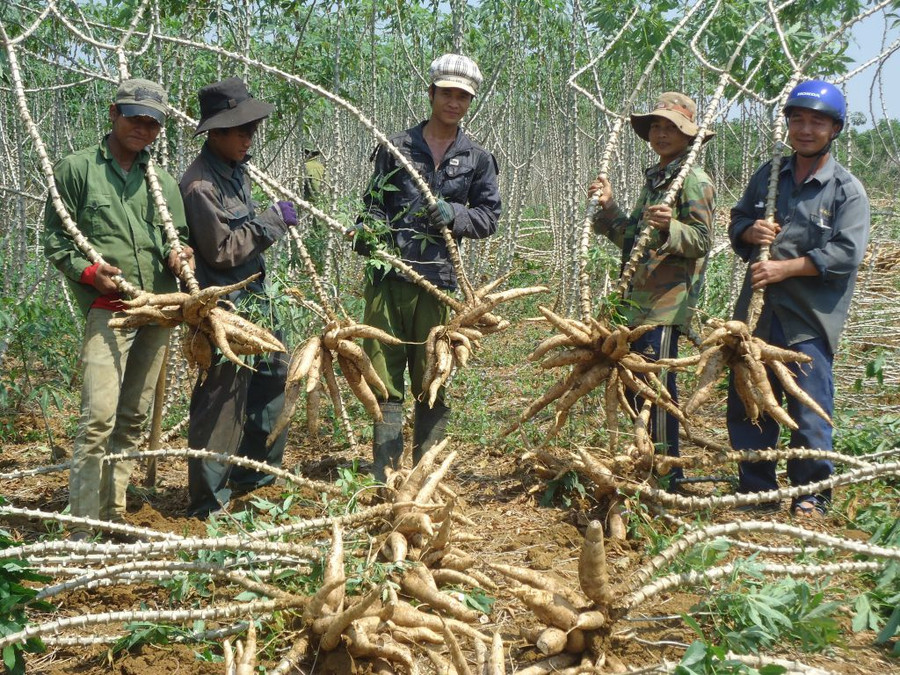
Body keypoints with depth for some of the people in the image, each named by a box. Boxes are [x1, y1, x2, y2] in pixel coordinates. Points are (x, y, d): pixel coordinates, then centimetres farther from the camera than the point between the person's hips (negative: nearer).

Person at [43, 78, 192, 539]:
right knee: (98, 418, -14)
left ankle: (114, 513, 21)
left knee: (134, 418, 10)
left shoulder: (163, 182, 16)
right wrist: (88, 271, -13)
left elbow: (177, 235, 19)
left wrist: (177, 253, -4)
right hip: (108, 308, -5)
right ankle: (81, 528, -9)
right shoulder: (76, 169, 4)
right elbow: (55, 239, 3)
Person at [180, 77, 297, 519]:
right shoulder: (200, 184, -18)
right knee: (221, 400, -3)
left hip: (253, 299, 10)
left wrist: (272, 222, 7)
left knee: (273, 379, 18)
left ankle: (254, 475, 33)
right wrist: (272, 221, -14)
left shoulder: (236, 169, 10)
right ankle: (208, 502, 9)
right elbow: (223, 250, -19)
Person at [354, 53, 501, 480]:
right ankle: (384, 474, 7)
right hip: (388, 277, 0)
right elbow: (374, 202, 16)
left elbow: (489, 217, 9)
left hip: (438, 282, 0)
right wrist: (368, 227, -6)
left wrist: (454, 215, -10)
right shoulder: (397, 147, 12)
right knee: (384, 377, 0)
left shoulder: (477, 159, 12)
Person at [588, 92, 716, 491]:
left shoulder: (694, 180, -6)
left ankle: (667, 473, -1)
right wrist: (608, 207, 12)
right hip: (643, 300, 9)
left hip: (669, 302, -9)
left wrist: (669, 226, -31)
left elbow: (702, 240, -14)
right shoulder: (654, 179, 21)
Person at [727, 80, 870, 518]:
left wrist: (785, 268, -17)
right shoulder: (767, 176, 13)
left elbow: (845, 253, -12)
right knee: (746, 403, 10)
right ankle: (755, 491, 23)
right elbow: (737, 222, 22)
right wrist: (750, 232, -2)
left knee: (809, 408, -2)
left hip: (810, 318, -5)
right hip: (758, 311, 5)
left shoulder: (846, 190, -2)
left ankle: (811, 495, 14)